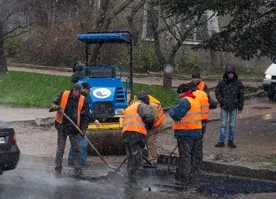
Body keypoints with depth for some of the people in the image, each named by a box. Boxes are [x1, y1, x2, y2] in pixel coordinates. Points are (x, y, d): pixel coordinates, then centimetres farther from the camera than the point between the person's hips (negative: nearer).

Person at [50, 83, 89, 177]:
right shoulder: (64, 95, -4)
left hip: (74, 128, 1)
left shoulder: (83, 100, -1)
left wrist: (83, 128, -8)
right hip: (62, 127, -1)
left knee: (76, 149, 4)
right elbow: (53, 104, 4)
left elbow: (85, 116, 1)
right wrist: (56, 107, -20)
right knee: (60, 149, 4)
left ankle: (78, 169, 12)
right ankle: (58, 169, 12)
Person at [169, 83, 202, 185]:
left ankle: (185, 179, 1)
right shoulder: (196, 100, 13)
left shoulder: (184, 101, -16)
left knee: (185, 156, -2)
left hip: (186, 133, -8)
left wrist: (171, 111, 1)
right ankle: (189, 176, 23)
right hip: (197, 132, 8)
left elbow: (176, 115, -20)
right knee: (192, 156, 15)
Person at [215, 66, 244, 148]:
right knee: (223, 124, 0)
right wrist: (221, 101, -8)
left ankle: (231, 141, 15)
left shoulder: (238, 83, -2)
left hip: (234, 107, 0)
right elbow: (217, 93, 7)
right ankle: (221, 141, 4)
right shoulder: (222, 83, -4)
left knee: (232, 125, 6)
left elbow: (241, 95, 4)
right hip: (224, 107, 0)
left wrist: (240, 107, 3)